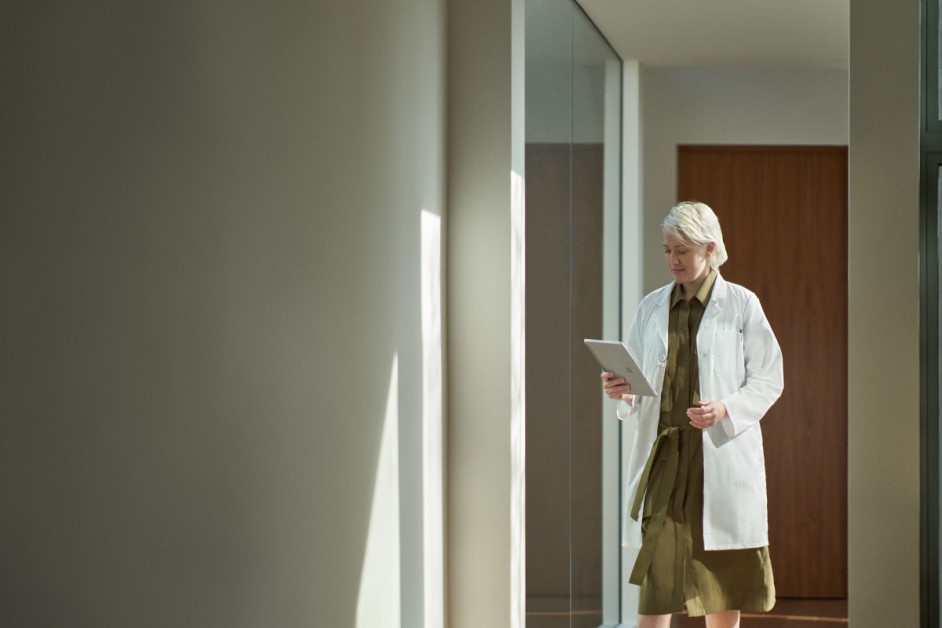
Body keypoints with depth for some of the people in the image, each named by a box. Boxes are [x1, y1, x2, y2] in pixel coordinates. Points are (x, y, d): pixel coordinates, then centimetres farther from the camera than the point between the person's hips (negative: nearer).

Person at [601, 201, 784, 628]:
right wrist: (623, 391, -8)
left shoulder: (741, 304, 1)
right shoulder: (652, 307, 12)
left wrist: (725, 409, -16)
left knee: (724, 576, 4)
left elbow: (768, 380, 0)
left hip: (721, 453, -2)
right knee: (655, 567, -6)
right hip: (662, 450, 2)